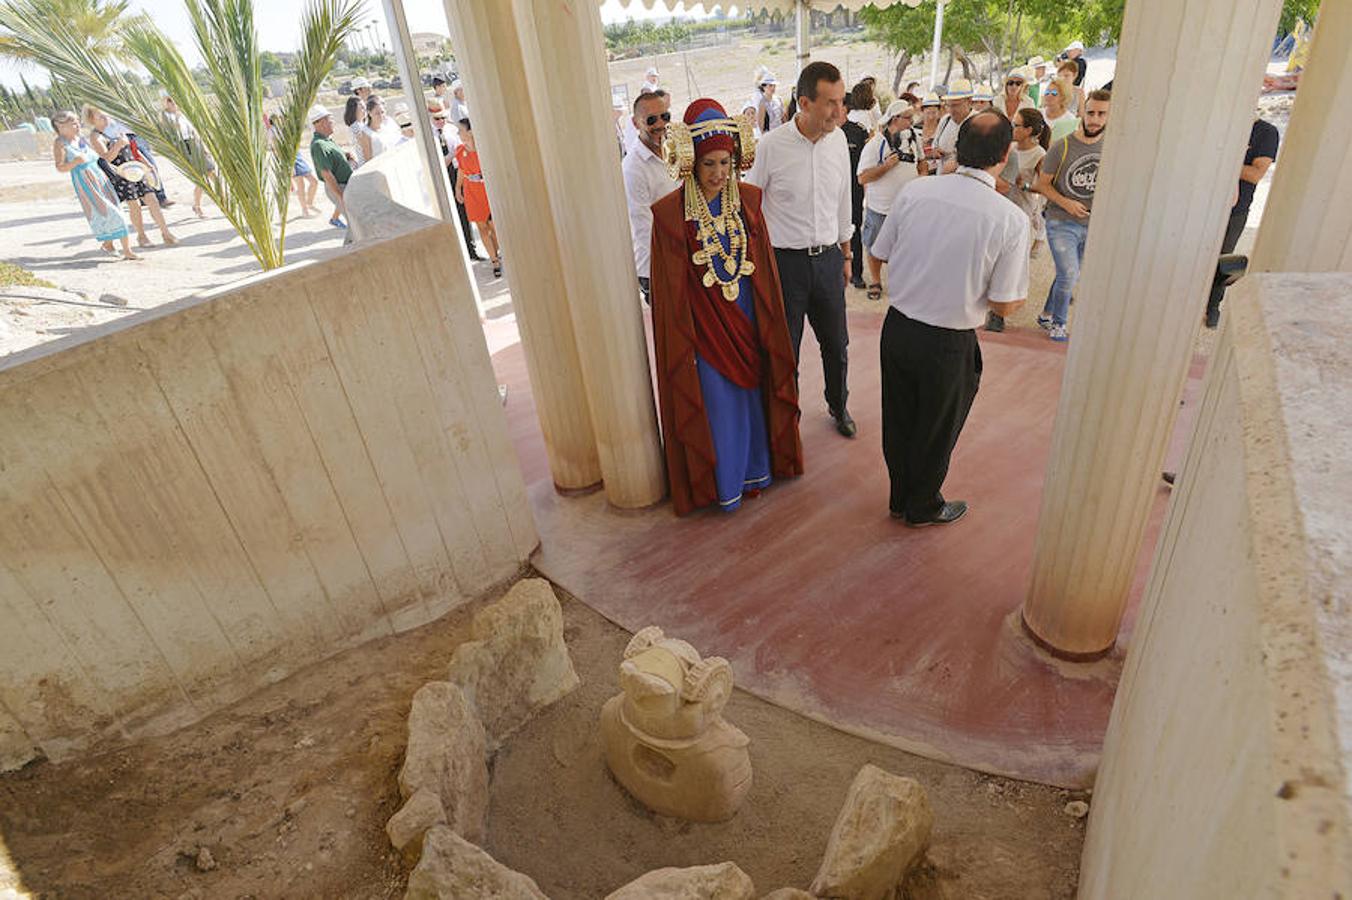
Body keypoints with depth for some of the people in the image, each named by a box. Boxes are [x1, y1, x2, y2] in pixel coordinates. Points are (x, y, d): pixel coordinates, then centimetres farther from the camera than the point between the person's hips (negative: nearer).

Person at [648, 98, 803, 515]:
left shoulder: (747, 200, -2)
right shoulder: (670, 213, -13)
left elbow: (765, 267, 5)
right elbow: (669, 286, -9)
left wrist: (767, 321, 5)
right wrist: (681, 343, -8)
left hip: (745, 318, 4)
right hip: (703, 325, -4)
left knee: (753, 393, 16)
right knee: (716, 405, 8)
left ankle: (756, 469, 38)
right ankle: (724, 485, 28)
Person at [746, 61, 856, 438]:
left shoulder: (838, 140, 1)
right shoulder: (771, 145, -14)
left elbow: (842, 202, 13)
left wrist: (845, 254, 17)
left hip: (828, 257, 4)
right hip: (785, 261, -4)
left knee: (836, 343, 17)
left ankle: (838, 405, 42)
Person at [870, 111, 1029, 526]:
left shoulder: (914, 191, -8)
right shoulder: (1012, 220, -16)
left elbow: (882, 255, 3)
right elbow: (1004, 305, -12)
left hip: (897, 327, 4)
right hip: (949, 345, -3)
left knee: (898, 419, 22)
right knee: (936, 431, 18)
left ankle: (900, 498, 42)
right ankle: (923, 508, 40)